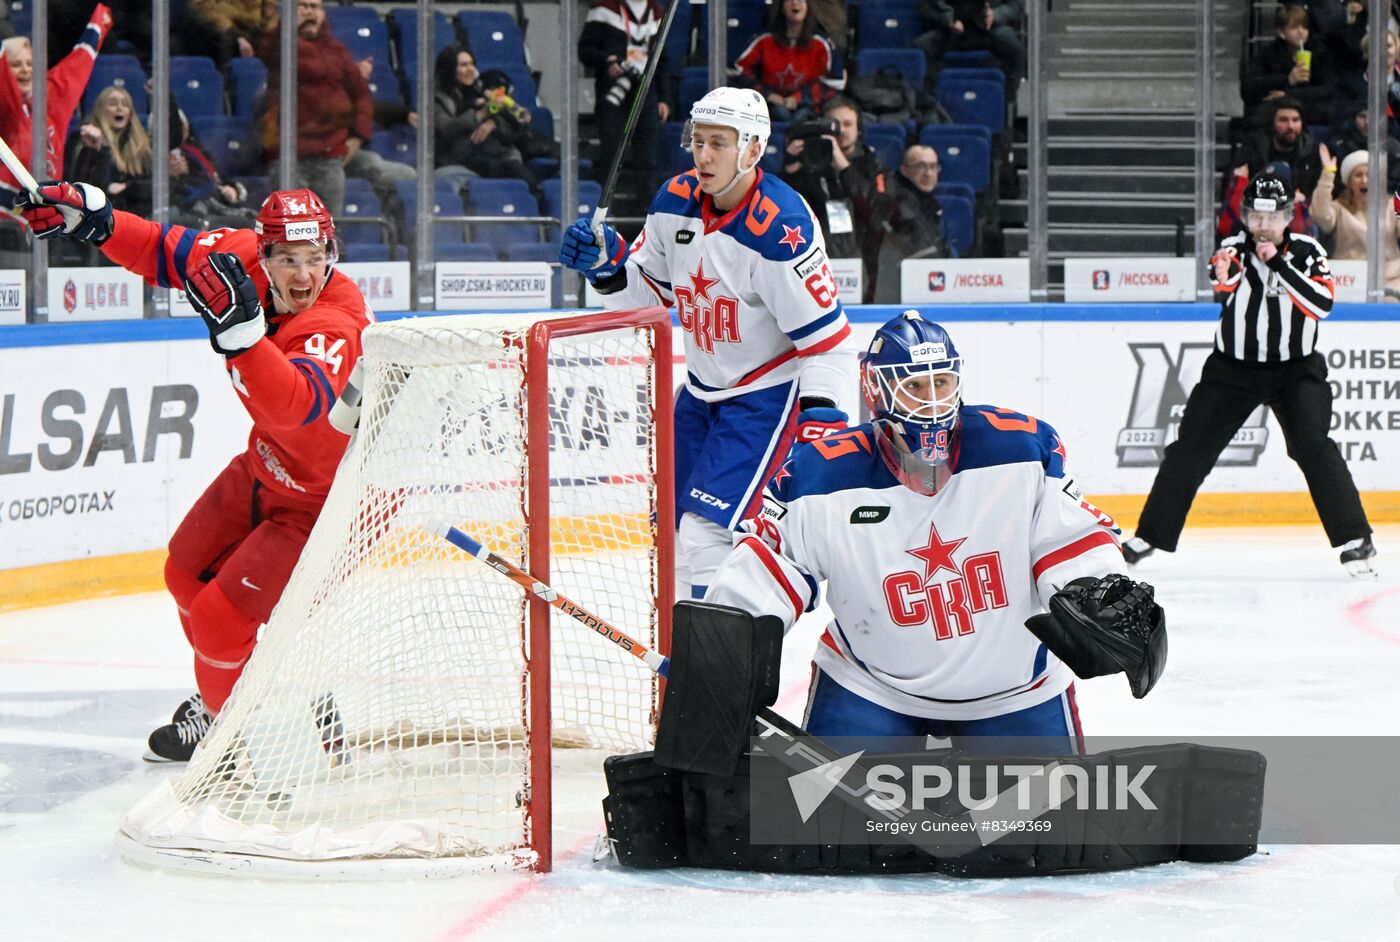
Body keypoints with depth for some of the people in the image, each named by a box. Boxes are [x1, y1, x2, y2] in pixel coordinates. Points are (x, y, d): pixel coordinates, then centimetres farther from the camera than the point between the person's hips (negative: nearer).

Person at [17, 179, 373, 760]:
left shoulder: (334, 328, -36)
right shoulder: (243, 257, -14)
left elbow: (296, 404, -53)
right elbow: (166, 251, 1)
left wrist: (240, 330, -65)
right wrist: (90, 217, -10)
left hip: (326, 502, -9)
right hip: (267, 466, 9)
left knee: (219, 616, -10)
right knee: (189, 575, 23)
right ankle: (220, 694, 48)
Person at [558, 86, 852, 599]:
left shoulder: (779, 229, -26)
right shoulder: (676, 201, -4)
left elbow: (824, 335, -23)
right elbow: (649, 294, 9)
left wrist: (819, 419, -30)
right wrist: (608, 265, -11)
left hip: (766, 393, -8)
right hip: (702, 389, 8)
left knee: (707, 533, -19)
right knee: (672, 529, 15)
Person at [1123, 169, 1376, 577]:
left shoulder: (1306, 252, -4)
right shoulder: (1234, 249, -6)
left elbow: (1322, 303, -17)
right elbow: (1221, 281, -27)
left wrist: (1279, 264, -23)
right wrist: (1223, 275, -51)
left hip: (1296, 369, -1)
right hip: (1234, 367, 1)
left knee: (1314, 448, -17)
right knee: (1190, 449, -1)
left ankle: (1355, 540, -11)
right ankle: (1150, 536, 11)